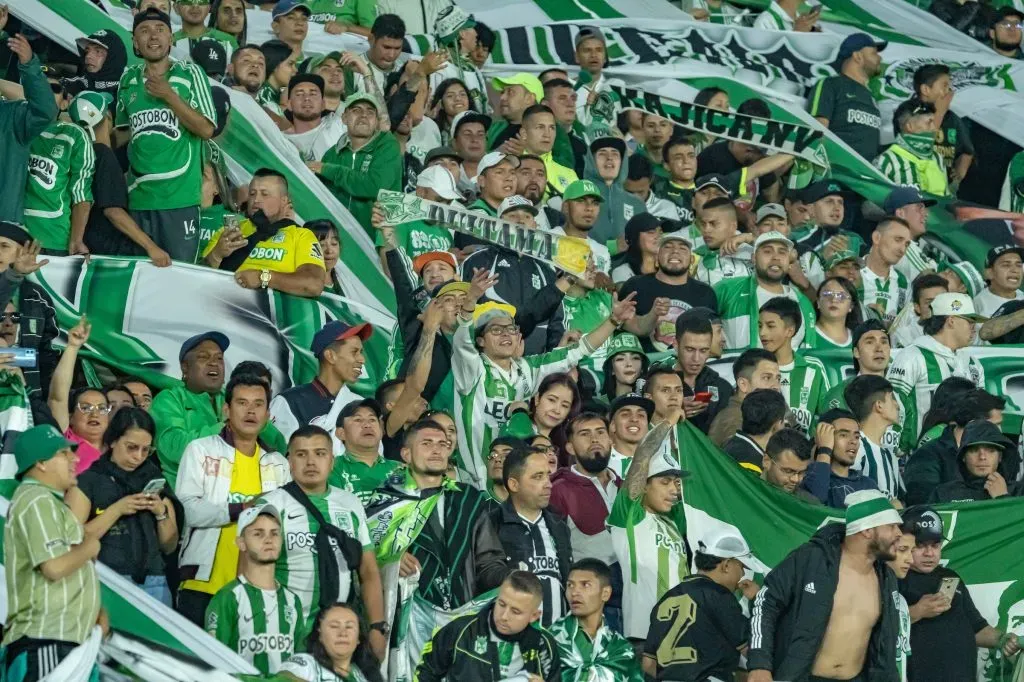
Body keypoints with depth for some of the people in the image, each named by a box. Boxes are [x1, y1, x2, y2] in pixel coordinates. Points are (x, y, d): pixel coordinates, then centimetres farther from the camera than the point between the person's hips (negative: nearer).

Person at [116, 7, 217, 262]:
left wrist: (169, 96, -13)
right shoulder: (128, 79, 10)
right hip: (138, 196, 4)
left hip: (180, 195, -4)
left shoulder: (190, 73, -1)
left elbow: (206, 130, -8)